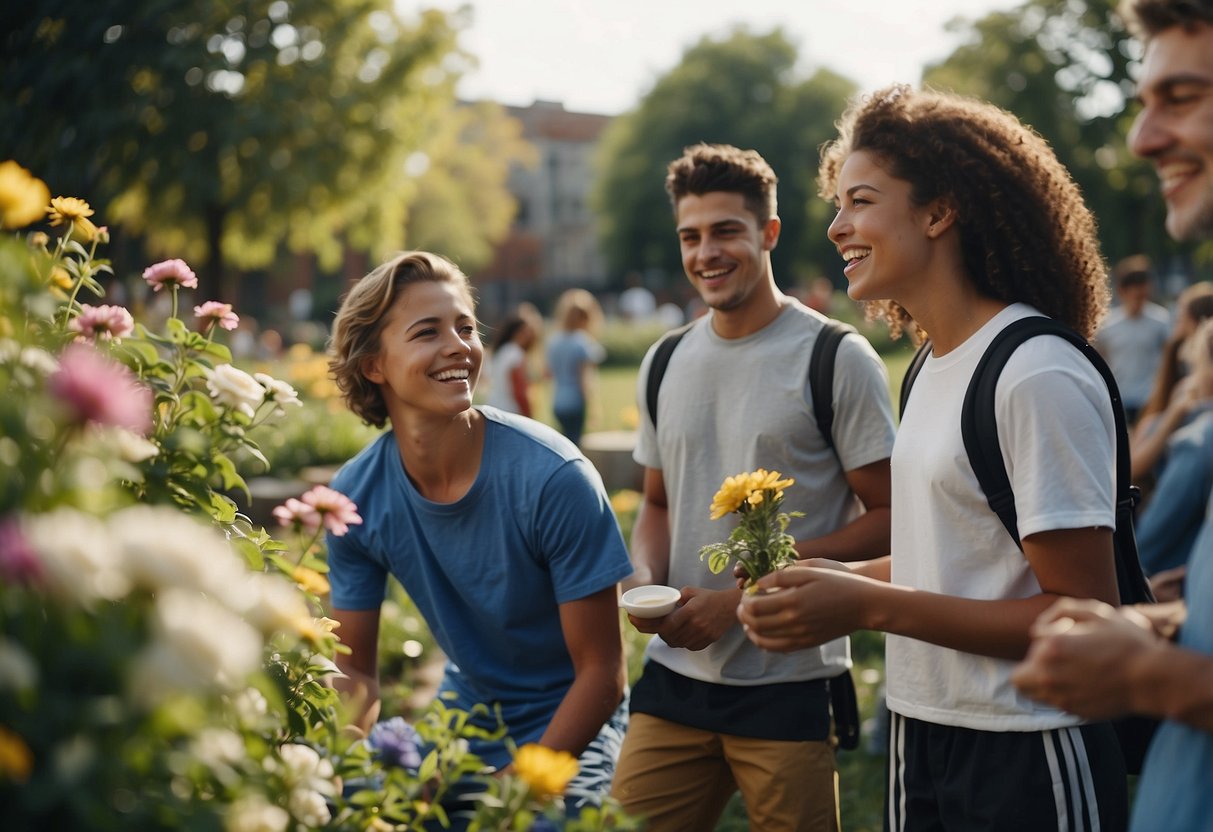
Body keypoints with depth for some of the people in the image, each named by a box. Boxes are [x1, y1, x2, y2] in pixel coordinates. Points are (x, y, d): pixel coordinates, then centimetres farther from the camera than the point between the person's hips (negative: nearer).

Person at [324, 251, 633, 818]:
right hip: (466, 707, 4)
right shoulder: (355, 496, -12)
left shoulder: (553, 478, -24)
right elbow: (356, 671, -2)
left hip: (569, 724, -4)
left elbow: (602, 674, -17)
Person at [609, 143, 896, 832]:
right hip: (675, 672, 5)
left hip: (790, 688, -4)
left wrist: (745, 593, -14)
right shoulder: (666, 363, 11)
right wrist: (646, 581, -1)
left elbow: (888, 516, -8)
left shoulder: (837, 360, -6)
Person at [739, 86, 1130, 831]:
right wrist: (835, 577, 2)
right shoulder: (932, 366, 7)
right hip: (922, 739, 8)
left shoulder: (1038, 376, -18)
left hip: (1025, 765, -8)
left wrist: (868, 606, -23)